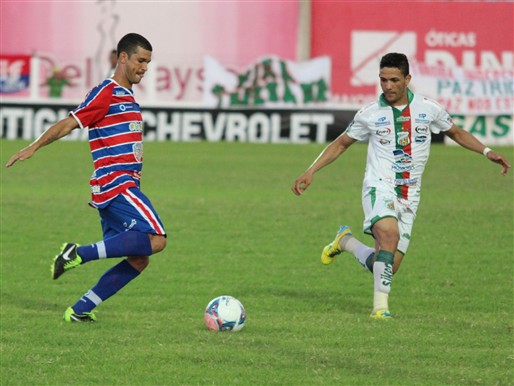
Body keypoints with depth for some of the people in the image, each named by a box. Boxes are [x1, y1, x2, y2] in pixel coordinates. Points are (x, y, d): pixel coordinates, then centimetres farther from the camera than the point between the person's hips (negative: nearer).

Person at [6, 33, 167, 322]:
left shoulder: (128, 97, 21)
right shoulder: (107, 93, -7)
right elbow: (69, 124, -11)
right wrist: (34, 147, -18)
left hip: (125, 187, 9)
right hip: (115, 185, -9)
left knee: (139, 260, 5)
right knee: (156, 239, -21)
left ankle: (81, 309, 6)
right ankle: (81, 253, -19)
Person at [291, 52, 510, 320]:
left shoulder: (428, 109, 3)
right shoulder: (370, 114, 0)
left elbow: (456, 133, 20)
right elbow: (341, 144, 13)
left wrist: (487, 152, 7)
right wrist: (310, 171, 5)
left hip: (409, 196, 3)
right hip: (379, 187, -3)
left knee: (388, 266, 0)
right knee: (390, 234, -33)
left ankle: (346, 242, 29)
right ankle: (380, 305, -27)